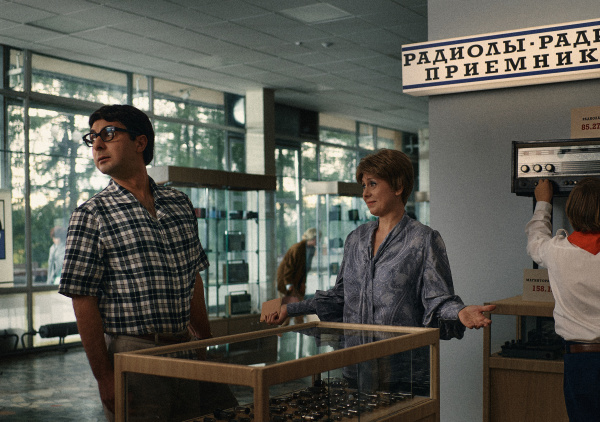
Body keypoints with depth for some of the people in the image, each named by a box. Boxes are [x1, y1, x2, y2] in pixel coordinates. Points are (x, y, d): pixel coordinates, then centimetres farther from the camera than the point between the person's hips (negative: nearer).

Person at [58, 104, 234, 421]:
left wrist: (206, 344, 13)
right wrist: (104, 377, -13)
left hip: (184, 348, 5)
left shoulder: (180, 204, 9)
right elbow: (83, 301, -8)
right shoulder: (91, 215, -5)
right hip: (131, 353, -4)